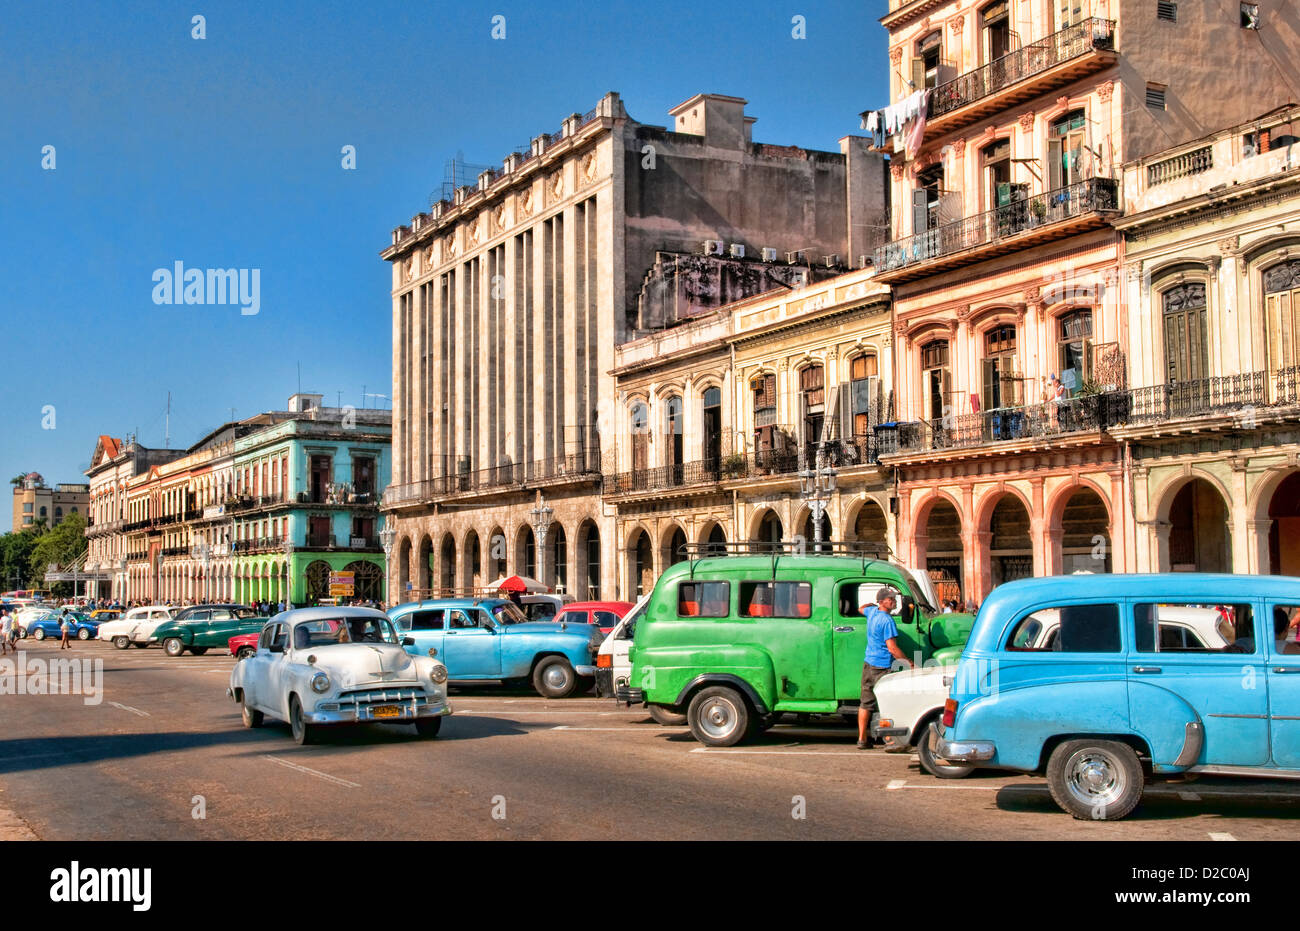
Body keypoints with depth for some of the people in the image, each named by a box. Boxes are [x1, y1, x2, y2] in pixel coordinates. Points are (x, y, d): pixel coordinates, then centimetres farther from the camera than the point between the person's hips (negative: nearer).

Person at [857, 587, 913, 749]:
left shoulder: (872, 611, 7)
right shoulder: (887, 620, -17)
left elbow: (862, 608, 34)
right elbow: (892, 648, -19)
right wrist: (909, 662, -12)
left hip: (868, 664, 8)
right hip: (882, 667, -8)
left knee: (865, 703, 11)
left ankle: (862, 739, 15)